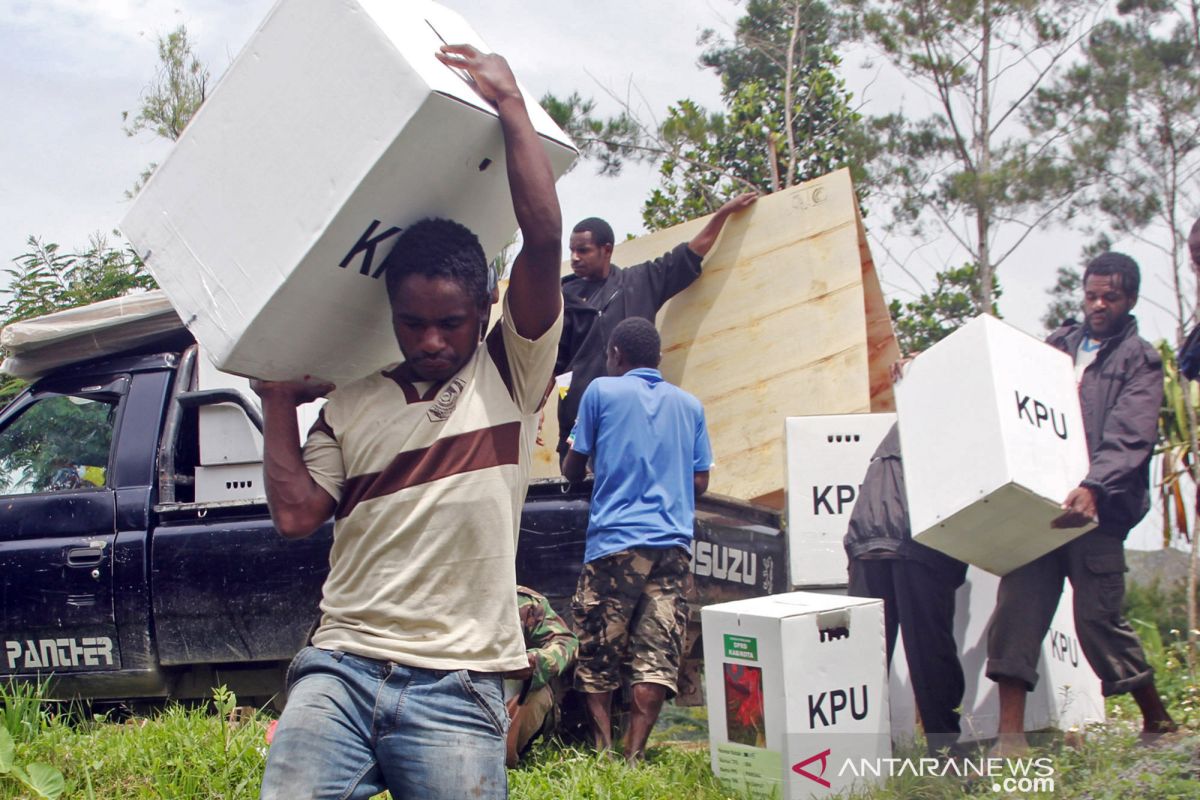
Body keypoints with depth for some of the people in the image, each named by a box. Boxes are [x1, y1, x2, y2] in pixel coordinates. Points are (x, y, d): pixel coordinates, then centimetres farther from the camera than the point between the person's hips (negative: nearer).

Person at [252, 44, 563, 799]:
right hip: (341, 667, 2)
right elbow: (296, 513, 6)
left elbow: (544, 240, -4)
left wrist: (511, 104, 0)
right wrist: (278, 401, 12)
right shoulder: (350, 405, 16)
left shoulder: (512, 376, 8)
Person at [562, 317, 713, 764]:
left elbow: (573, 469, 11)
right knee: (658, 656, -2)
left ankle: (603, 753, 0)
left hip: (615, 540, -3)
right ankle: (634, 755, -8)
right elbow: (700, 483, 16)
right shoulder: (689, 405, 16)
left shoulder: (602, 392, 5)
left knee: (597, 655, 4)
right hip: (673, 543, 3)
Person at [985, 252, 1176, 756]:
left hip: (1098, 509, -4)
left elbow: (1129, 439, -9)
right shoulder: (1059, 345, 19)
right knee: (1016, 608, -5)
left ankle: (1158, 724, 19)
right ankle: (1011, 735, -3)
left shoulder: (1139, 360, 5)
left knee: (1098, 616, -2)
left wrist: (1092, 488, -27)